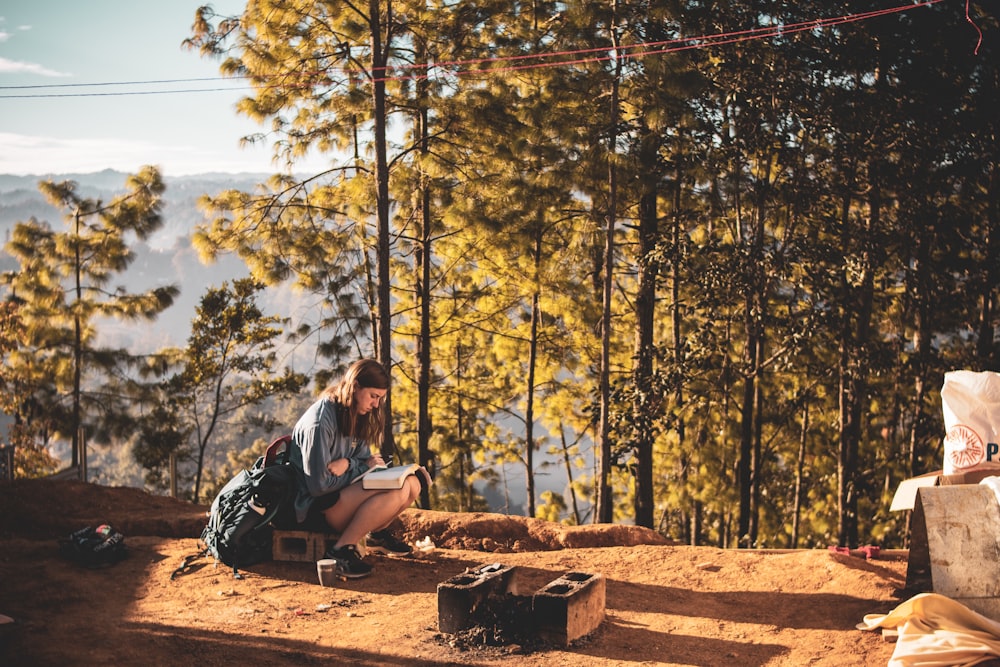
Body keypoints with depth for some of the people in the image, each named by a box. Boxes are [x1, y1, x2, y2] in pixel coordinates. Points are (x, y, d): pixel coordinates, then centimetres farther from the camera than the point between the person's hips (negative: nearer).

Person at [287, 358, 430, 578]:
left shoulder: (355, 415, 5)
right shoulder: (320, 421, -23)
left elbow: (364, 457, 7)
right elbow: (319, 485, -20)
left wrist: (348, 463, -17)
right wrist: (363, 467, -12)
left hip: (344, 493, 9)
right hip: (315, 506, -9)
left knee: (412, 483, -5)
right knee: (398, 490, -29)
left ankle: (377, 533, 16)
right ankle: (340, 550, -22)